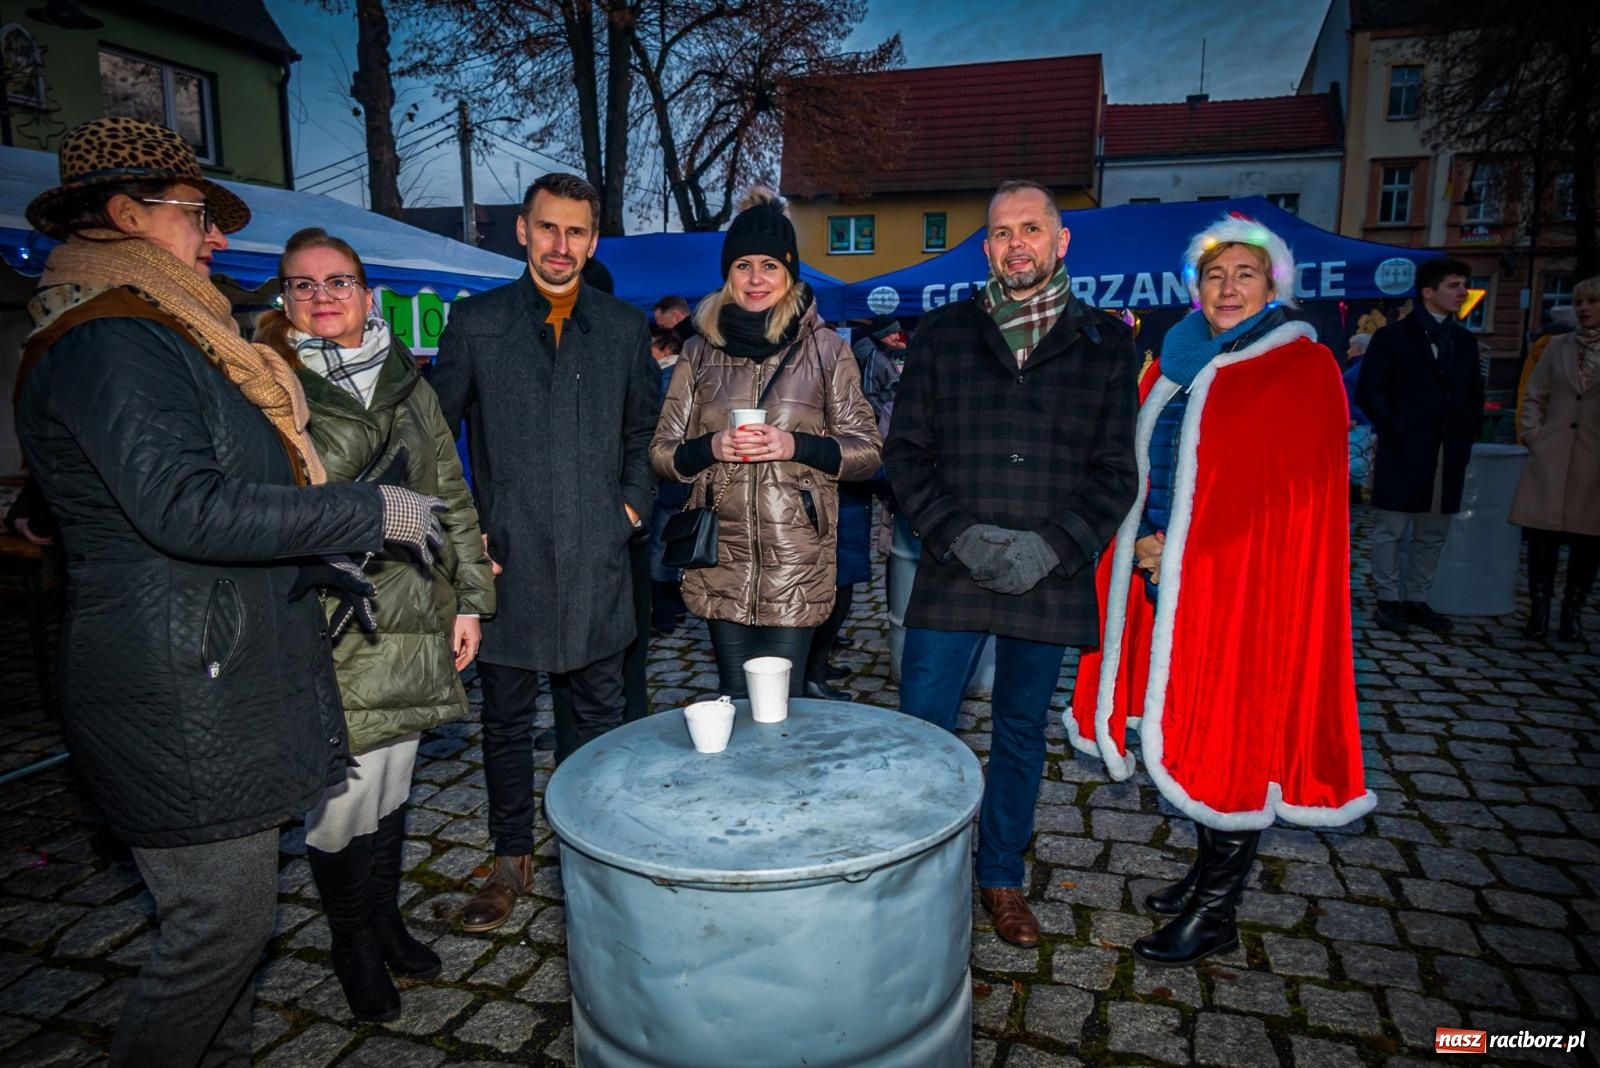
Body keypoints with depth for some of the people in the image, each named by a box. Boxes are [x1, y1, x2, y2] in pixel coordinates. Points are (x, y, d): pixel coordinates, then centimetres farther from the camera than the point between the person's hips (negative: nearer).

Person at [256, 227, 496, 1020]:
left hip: (411, 624, 4)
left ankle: (387, 920, 35)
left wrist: (469, 599, 8)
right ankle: (353, 942, 24)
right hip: (327, 629, -4)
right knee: (346, 791, -1)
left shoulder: (407, 382, 11)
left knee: (392, 778, 15)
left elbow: (451, 494, 12)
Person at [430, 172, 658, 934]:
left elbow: (645, 428, 17)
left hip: (596, 559, 1)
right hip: (507, 557, -1)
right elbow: (434, 430, 6)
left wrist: (634, 501, 4)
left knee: (596, 713, 11)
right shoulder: (475, 322, 4)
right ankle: (511, 860, 27)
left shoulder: (624, 328, 8)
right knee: (506, 717, 10)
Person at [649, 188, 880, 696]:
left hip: (796, 570, -2)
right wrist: (710, 448, -11)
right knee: (734, 704, 11)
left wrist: (796, 445, -14)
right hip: (720, 564, 2)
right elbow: (662, 453, 10)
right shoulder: (700, 351, 8)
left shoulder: (825, 349, 3)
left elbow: (866, 451, 2)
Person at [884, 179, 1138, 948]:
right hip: (951, 573, 0)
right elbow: (905, 452, 3)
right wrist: (958, 534, -11)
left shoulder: (1104, 343, 6)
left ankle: (1001, 877, 33)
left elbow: (1116, 471, 4)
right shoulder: (942, 334, 6)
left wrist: (1052, 545, -11)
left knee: (1021, 735, 13)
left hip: (1048, 581, 0)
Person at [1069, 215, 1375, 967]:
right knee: (1194, 733, 13)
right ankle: (1209, 869, 31)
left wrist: (1185, 553, -14)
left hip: (1247, 586, -6)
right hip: (1172, 580, 6)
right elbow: (1141, 468, 13)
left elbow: (1288, 491, -12)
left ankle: (1216, 914, 13)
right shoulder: (1178, 365, 13)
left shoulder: (1303, 369, -4)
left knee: (1234, 736, 1)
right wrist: (1144, 541, -5)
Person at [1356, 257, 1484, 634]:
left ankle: (1417, 600, 18)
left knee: (1432, 535, 9)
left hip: (1448, 457, 5)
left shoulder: (1465, 341, 15)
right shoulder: (1393, 337, -1)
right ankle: (1389, 600, 9)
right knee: (1391, 531, 1)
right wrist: (1397, 433, -12)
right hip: (1404, 454, -5)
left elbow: (1475, 394, 19)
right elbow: (1368, 393, -6)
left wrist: (1466, 436, 7)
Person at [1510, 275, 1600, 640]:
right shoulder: (1558, 346, 8)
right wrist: (1534, 437, -1)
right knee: (1542, 536, 1)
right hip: (1551, 458, 1)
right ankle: (1539, 610, 9)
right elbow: (1534, 398, 11)